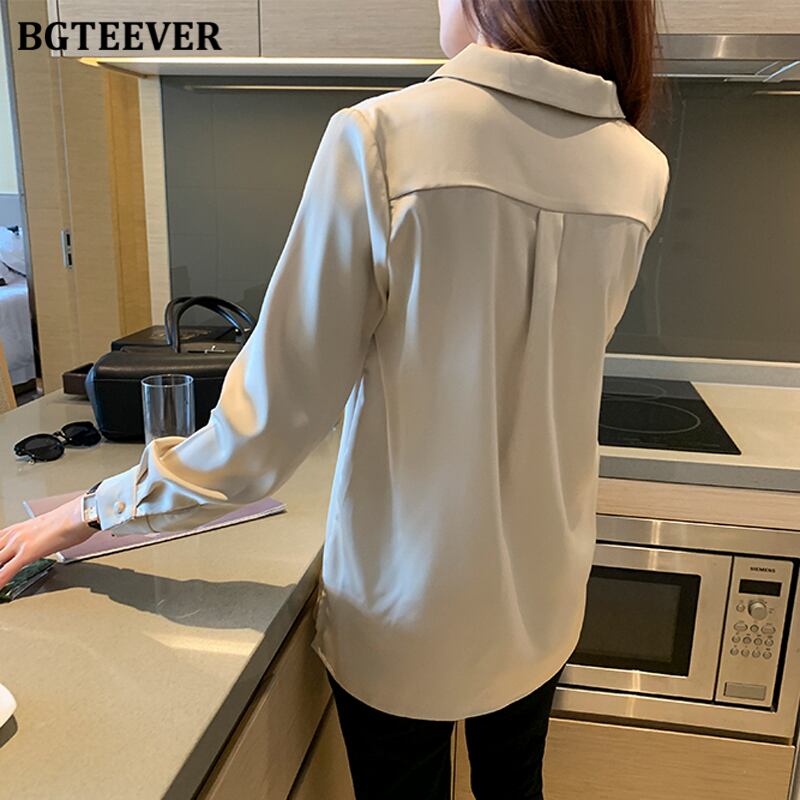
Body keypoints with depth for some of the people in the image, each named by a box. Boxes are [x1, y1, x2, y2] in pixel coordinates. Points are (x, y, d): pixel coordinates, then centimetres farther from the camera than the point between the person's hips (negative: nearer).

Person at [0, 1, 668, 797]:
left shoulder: (381, 136, -20)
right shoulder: (639, 170, -7)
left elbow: (275, 410, -18)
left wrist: (95, 510, -4)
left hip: (406, 612, -3)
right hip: (541, 605, 4)